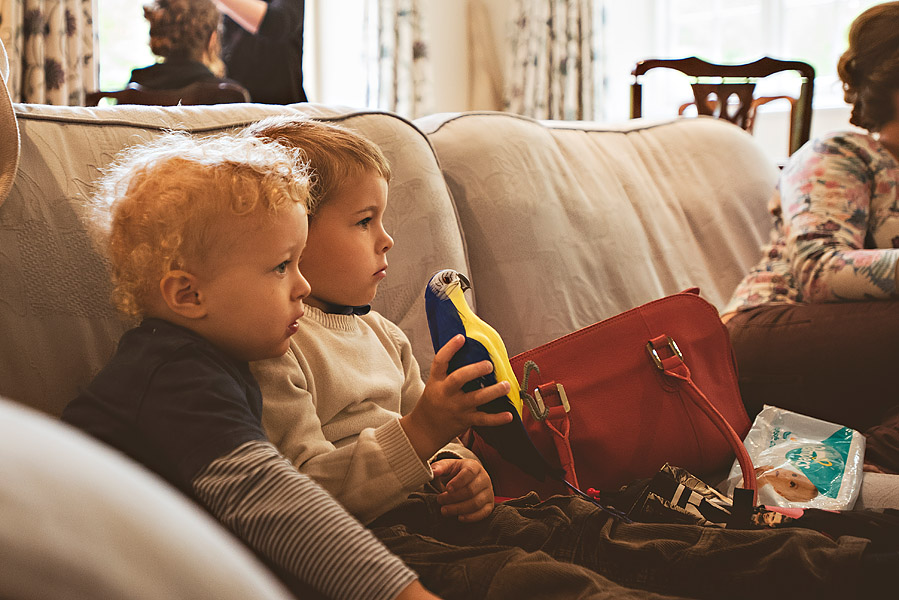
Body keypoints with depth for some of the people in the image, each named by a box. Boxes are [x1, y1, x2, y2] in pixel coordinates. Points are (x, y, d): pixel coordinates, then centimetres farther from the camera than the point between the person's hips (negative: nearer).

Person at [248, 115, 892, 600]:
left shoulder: (380, 332, 22)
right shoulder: (277, 348, -10)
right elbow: (306, 487, -17)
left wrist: (455, 470, 5)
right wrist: (419, 433, -25)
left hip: (432, 505, 9)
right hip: (378, 533, -9)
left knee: (586, 531, -4)